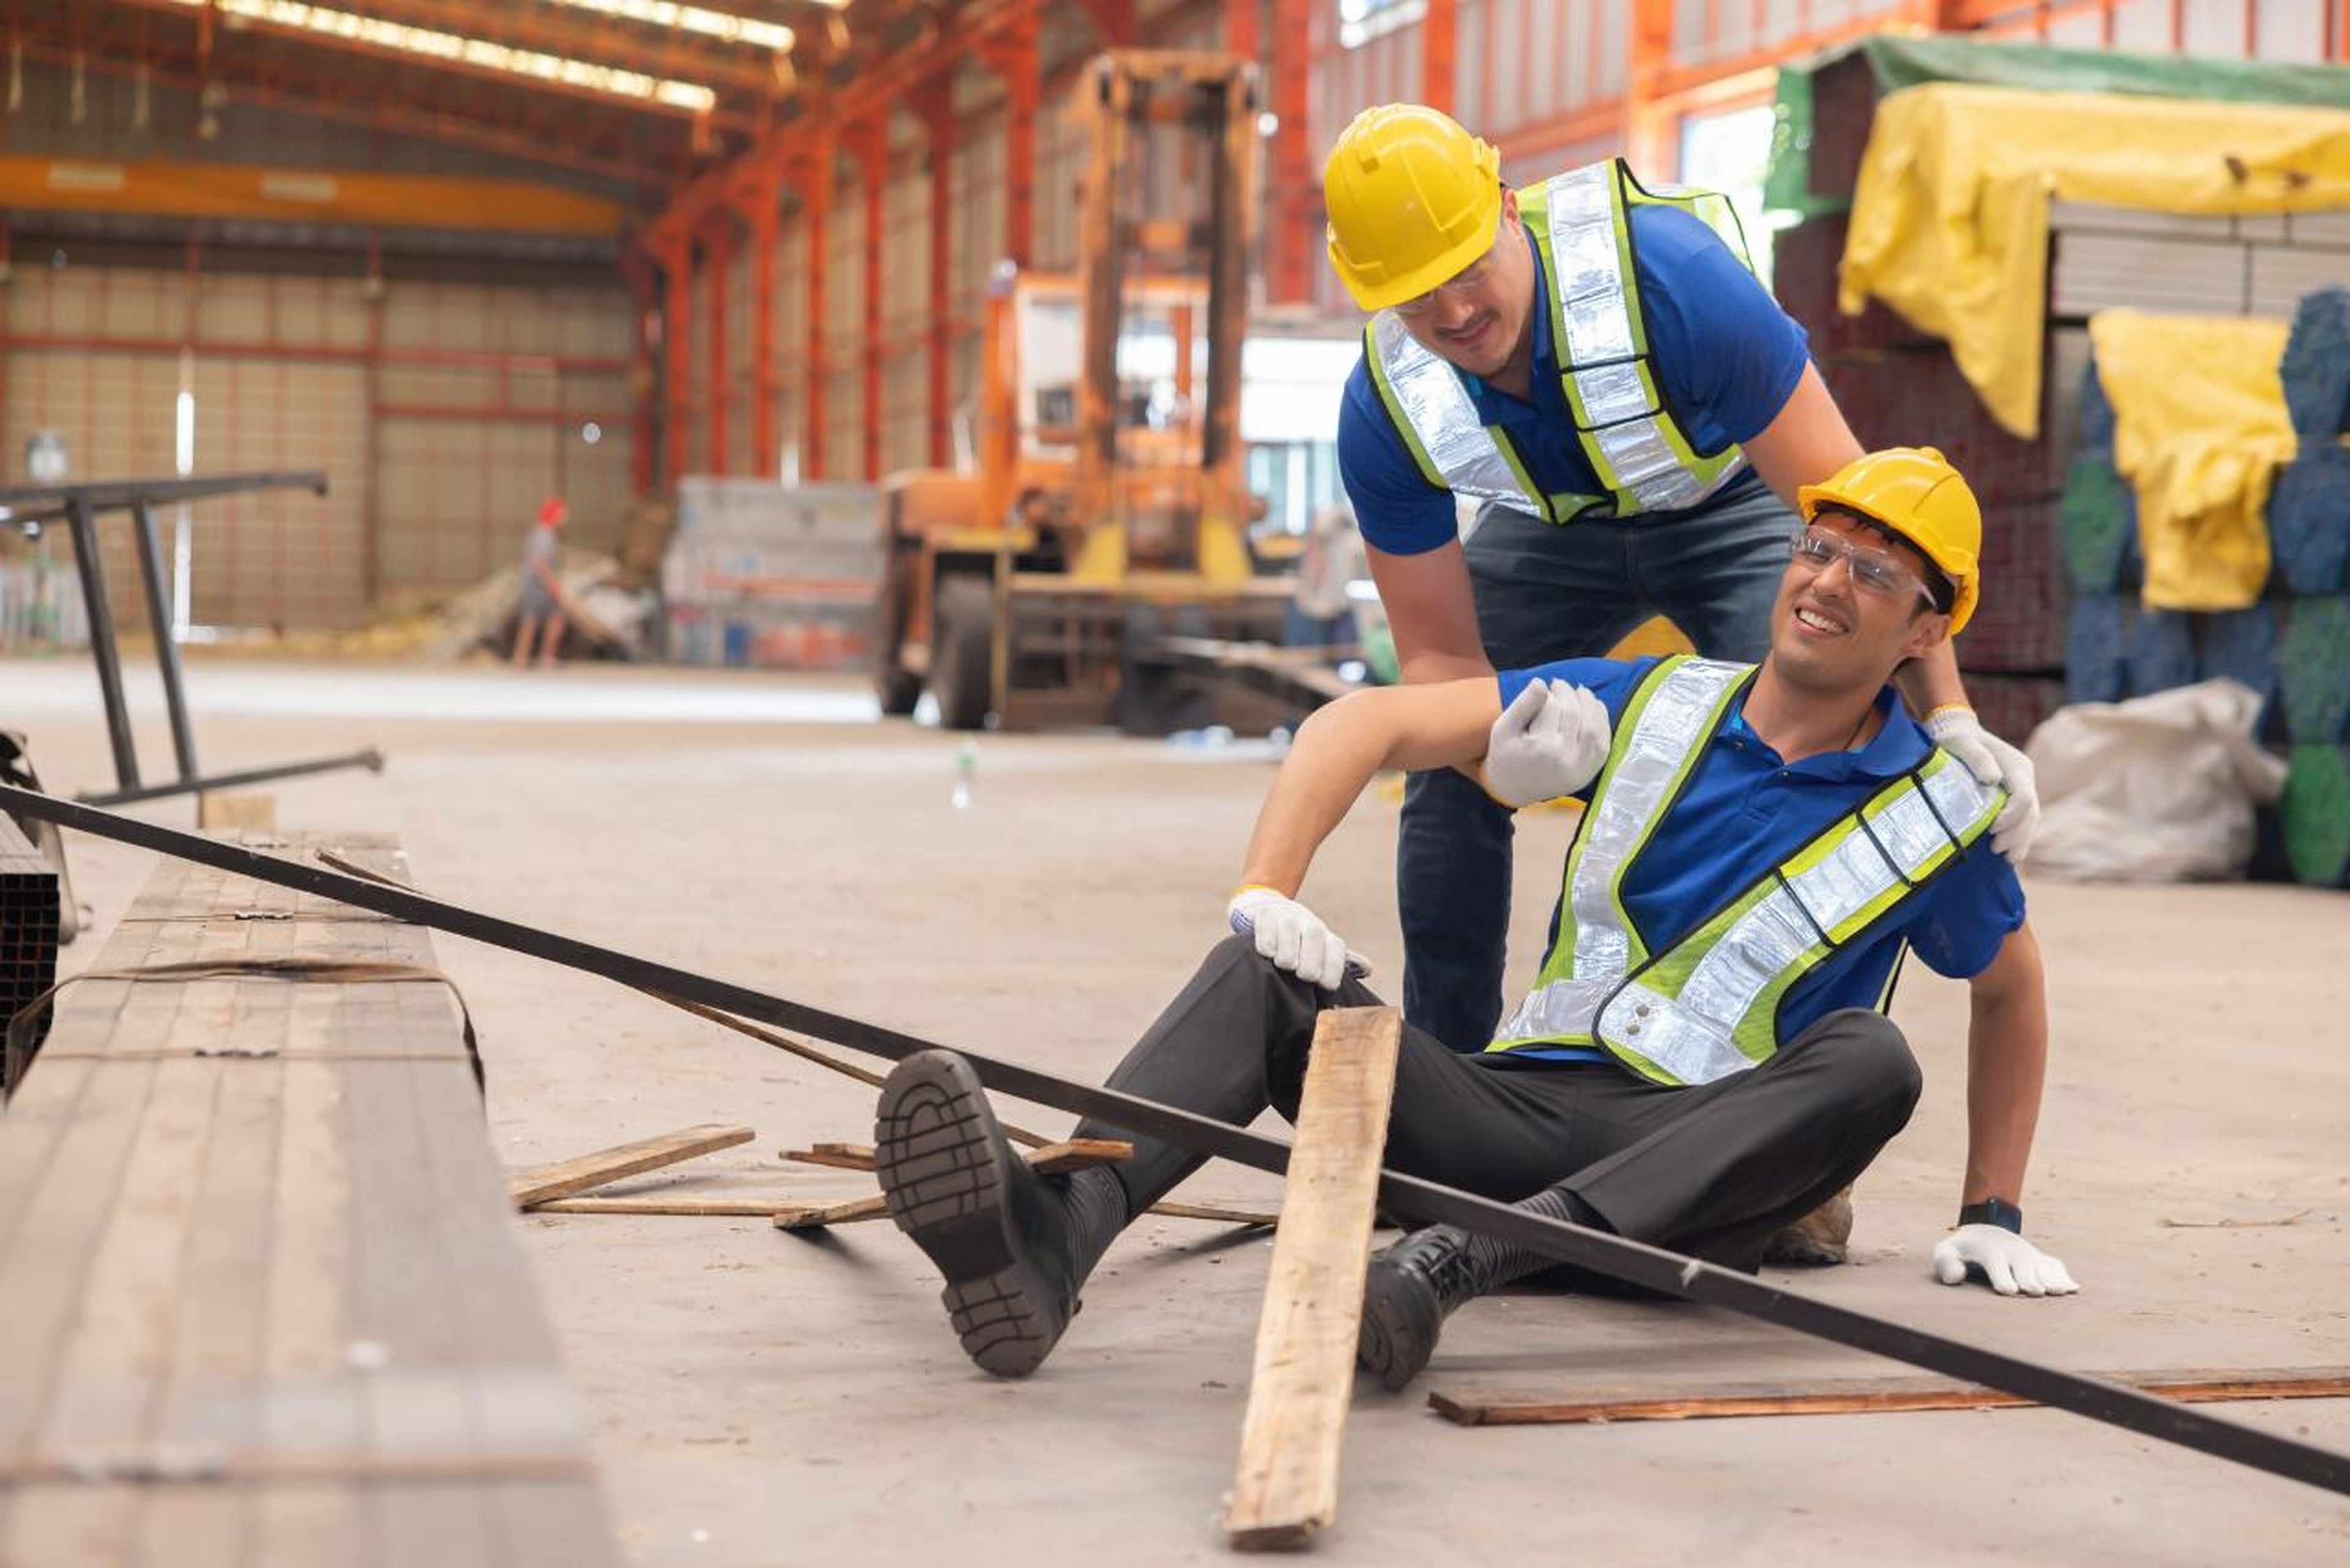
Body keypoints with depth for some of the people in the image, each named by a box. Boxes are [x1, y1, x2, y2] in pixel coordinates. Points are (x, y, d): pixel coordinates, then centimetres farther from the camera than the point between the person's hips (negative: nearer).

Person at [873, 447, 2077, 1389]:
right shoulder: (1653, 705, 9)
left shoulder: (1935, 812, 6)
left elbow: (2010, 989, 24)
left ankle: (1459, 1263, -50)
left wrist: (1994, 1215, 20)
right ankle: (1053, 1232, -53)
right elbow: (1368, 724, 4)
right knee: (1270, 973, -21)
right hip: (1514, 1109, 2)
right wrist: (1266, 891, -12)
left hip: (1695, 1175, -2)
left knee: (1871, 1061, -34)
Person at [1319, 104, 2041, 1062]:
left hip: (1736, 501, -3)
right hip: (1555, 525, 4)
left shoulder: (1672, 276, -40)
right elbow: (1437, 655, -20)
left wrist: (1947, 717, -39)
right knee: (1446, 773, -5)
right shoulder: (1384, 408, -28)